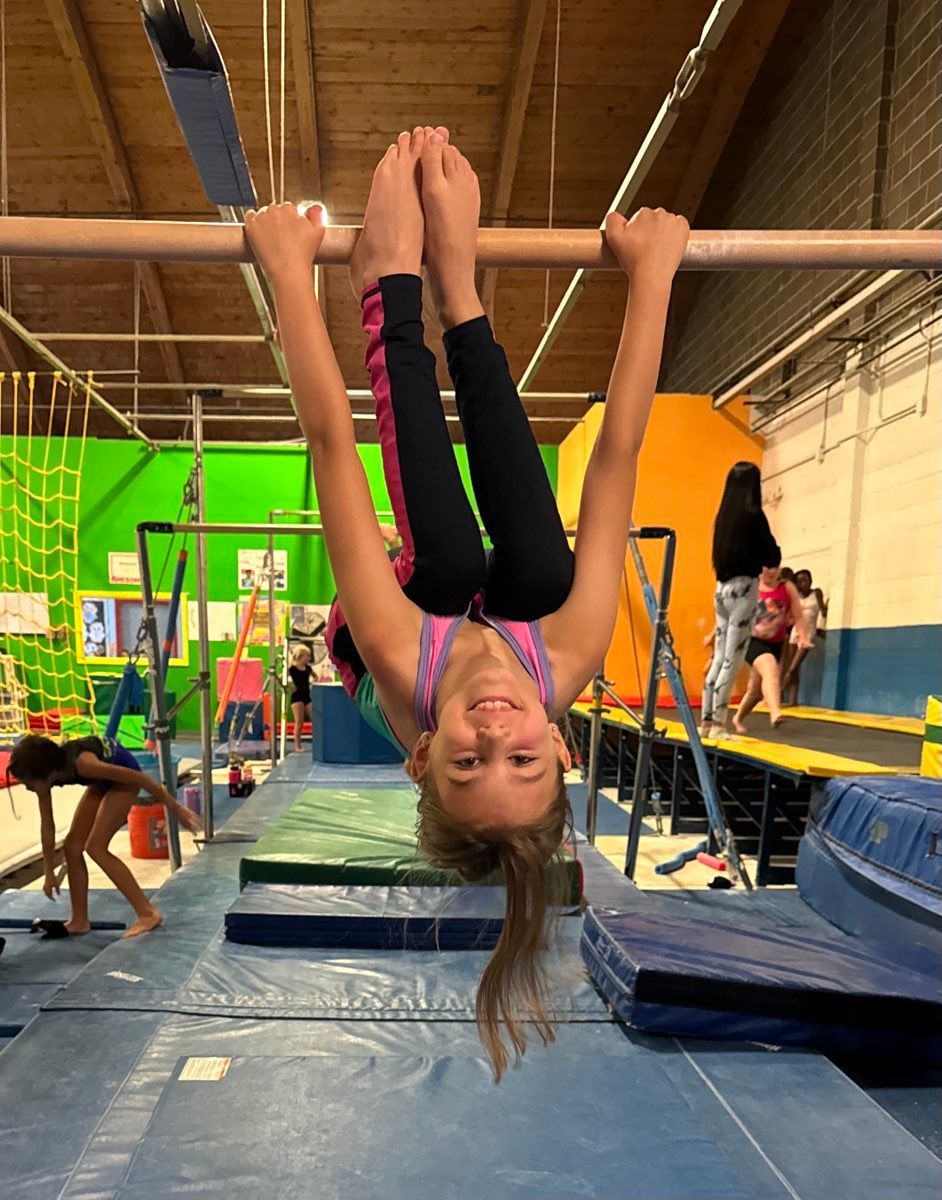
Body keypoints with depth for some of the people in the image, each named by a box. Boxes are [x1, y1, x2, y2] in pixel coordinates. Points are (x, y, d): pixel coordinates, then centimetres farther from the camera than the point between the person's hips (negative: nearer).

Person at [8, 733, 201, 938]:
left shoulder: (82, 764, -38)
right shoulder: (45, 772, -15)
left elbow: (138, 777, -31)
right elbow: (47, 826, -2)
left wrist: (176, 808, -25)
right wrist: (49, 873, 4)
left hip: (124, 775, -8)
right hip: (103, 781, 8)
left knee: (95, 848, -13)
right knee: (72, 845, 3)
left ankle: (147, 913, -11)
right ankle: (79, 921, 15)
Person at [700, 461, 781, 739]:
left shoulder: (724, 516, 10)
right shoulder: (753, 514, -9)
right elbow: (772, 559, -6)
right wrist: (774, 547, 13)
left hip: (722, 588, 7)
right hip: (743, 588, -6)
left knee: (719, 657, 10)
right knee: (733, 659, -3)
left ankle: (706, 721, 12)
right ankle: (718, 724, -2)